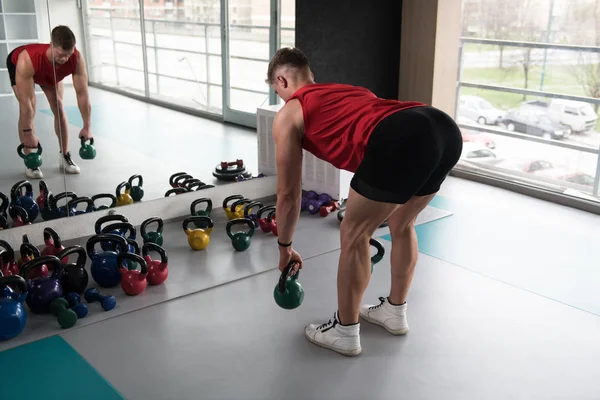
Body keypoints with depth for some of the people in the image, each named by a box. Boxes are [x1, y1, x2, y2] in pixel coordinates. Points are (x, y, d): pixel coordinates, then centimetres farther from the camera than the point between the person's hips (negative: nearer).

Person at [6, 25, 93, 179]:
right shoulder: (27, 61, -48)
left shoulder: (77, 59, -40)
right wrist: (28, 133, -37)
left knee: (59, 108, -5)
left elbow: (82, 93, -32)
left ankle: (65, 156, 8)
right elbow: (26, 102, -42)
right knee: (29, 110, -14)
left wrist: (87, 127, -28)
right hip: (16, 64, -3)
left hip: (51, 72, 3)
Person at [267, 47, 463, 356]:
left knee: (353, 236, 13)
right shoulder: (345, 90, 40)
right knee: (402, 225, 29)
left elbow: (289, 193, 22)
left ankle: (345, 333, 28)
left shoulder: (287, 115, 19)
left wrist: (285, 248, 37)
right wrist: (370, 215, 58)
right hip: (445, 128, 8)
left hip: (403, 140, -8)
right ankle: (394, 312, 45)